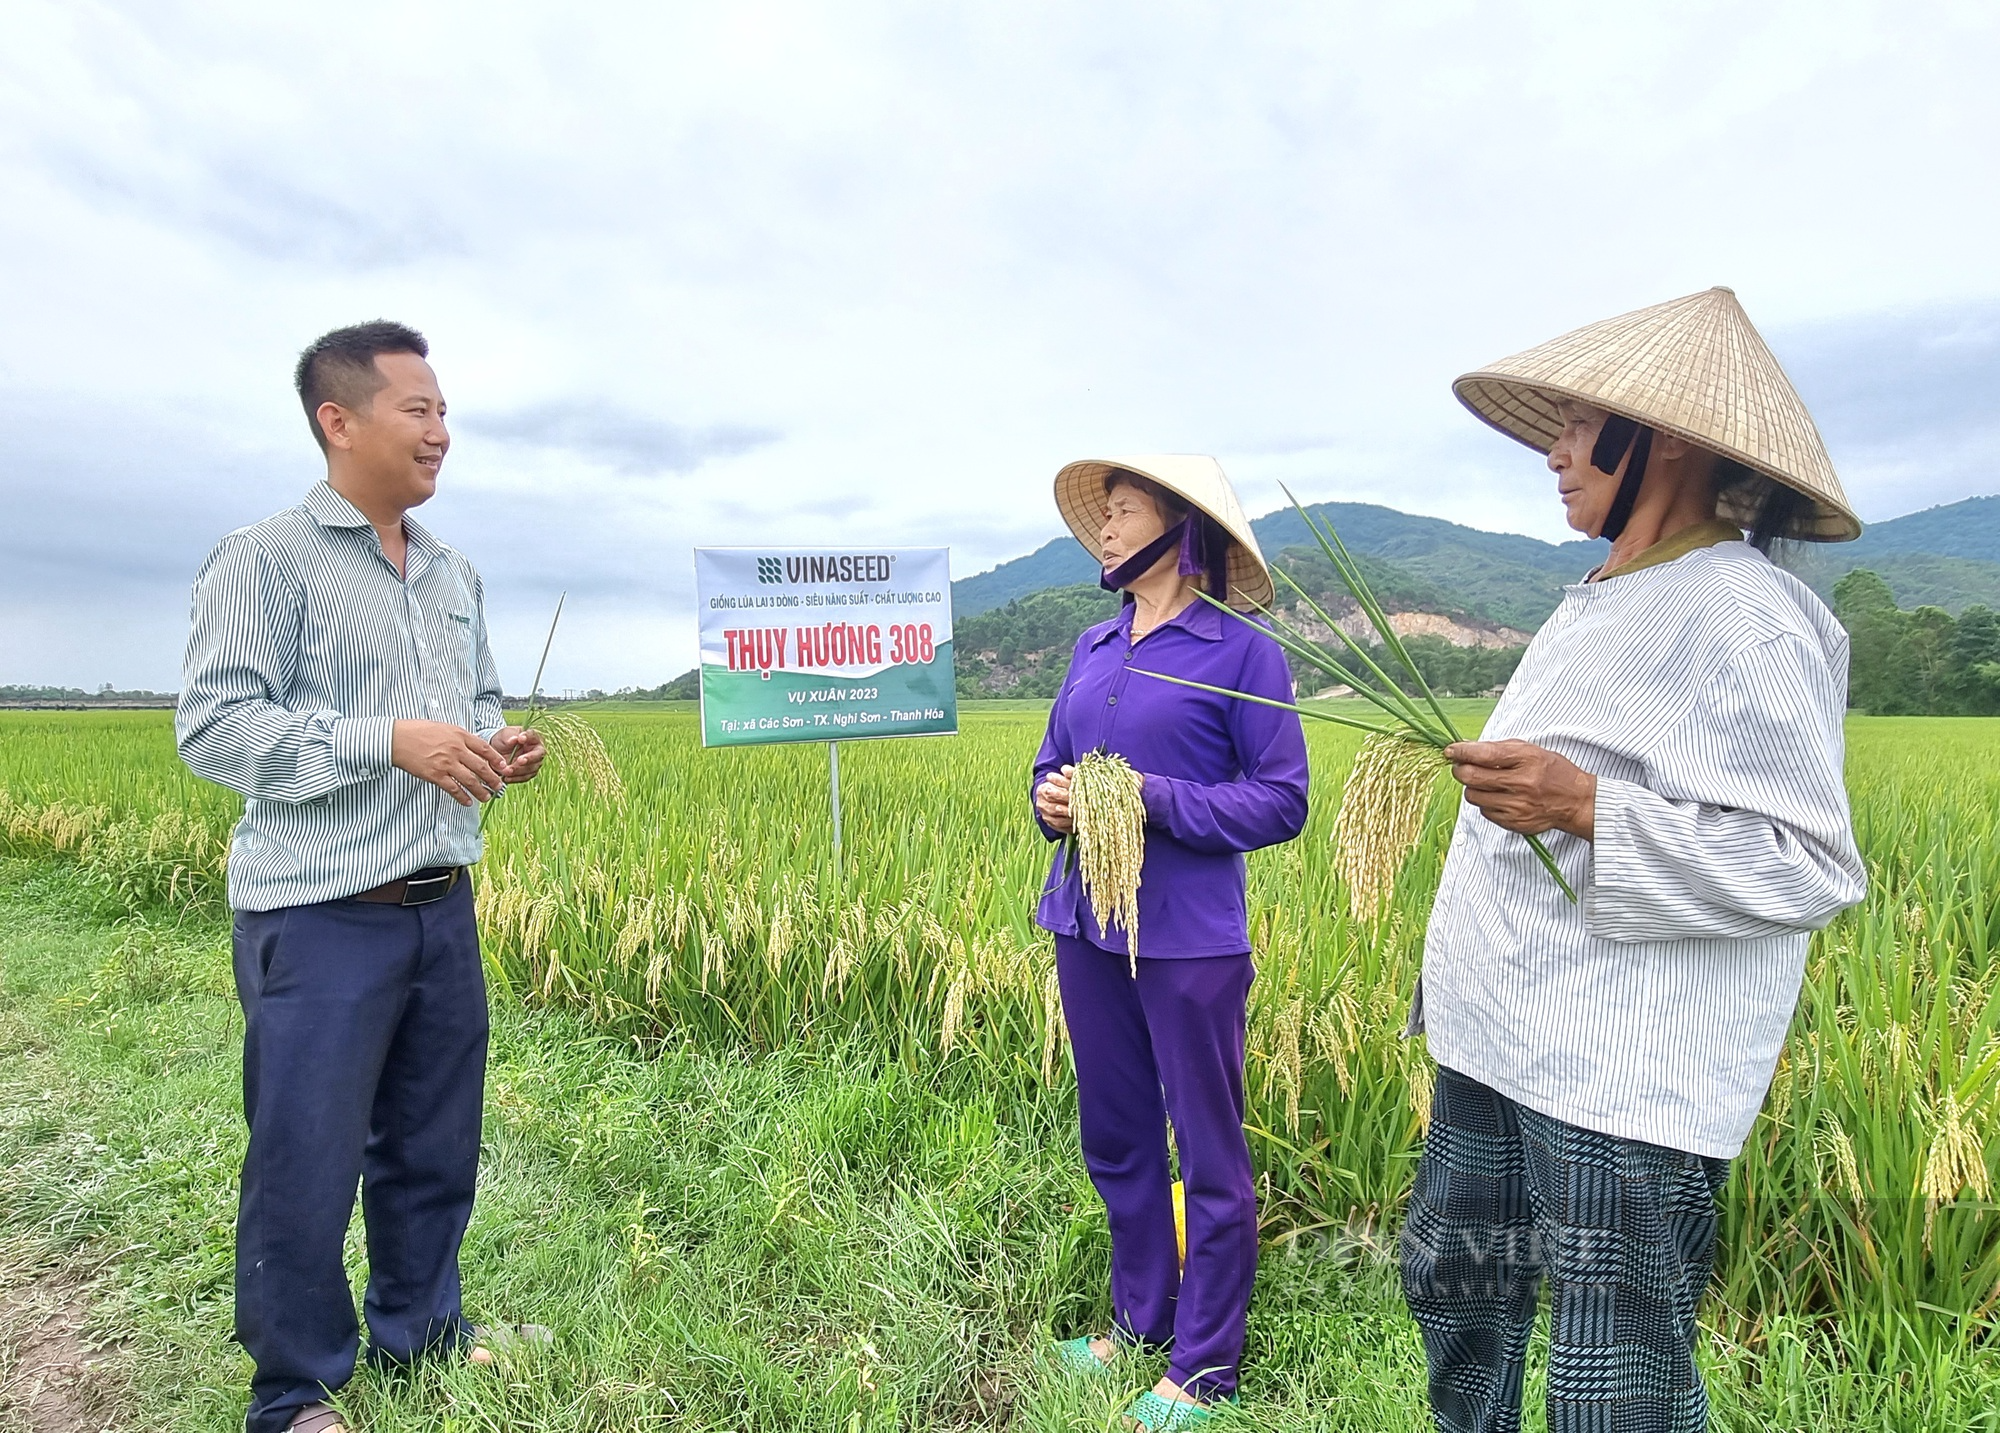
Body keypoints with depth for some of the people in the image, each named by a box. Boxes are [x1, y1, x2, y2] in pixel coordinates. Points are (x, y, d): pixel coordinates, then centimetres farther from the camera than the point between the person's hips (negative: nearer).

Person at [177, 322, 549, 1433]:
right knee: (307, 1160, 4)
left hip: (442, 909, 7)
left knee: (433, 1143, 17)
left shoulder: (455, 577, 14)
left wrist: (500, 750, 2)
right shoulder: (263, 562, -8)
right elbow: (213, 727, -15)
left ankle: (422, 1328, 36)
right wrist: (390, 741, -23)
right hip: (320, 916, -6)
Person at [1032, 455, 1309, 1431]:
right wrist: (1052, 800, -5)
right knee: (1115, 1139, 17)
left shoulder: (1244, 654, -7)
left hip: (1190, 938, -6)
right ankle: (1139, 1320, 38)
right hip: (1087, 927, 6)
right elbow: (1049, 763, 18)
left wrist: (1153, 799, -19)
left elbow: (1282, 802, -10)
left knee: (1207, 1152, 8)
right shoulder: (1092, 648, 11)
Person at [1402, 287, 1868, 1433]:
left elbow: (1811, 867, -20)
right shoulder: (1604, 603, 14)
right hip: (1501, 1041, 10)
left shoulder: (1741, 614, -16)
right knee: (1453, 1278, 23)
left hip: (1626, 1080, -10)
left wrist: (1583, 808, -28)